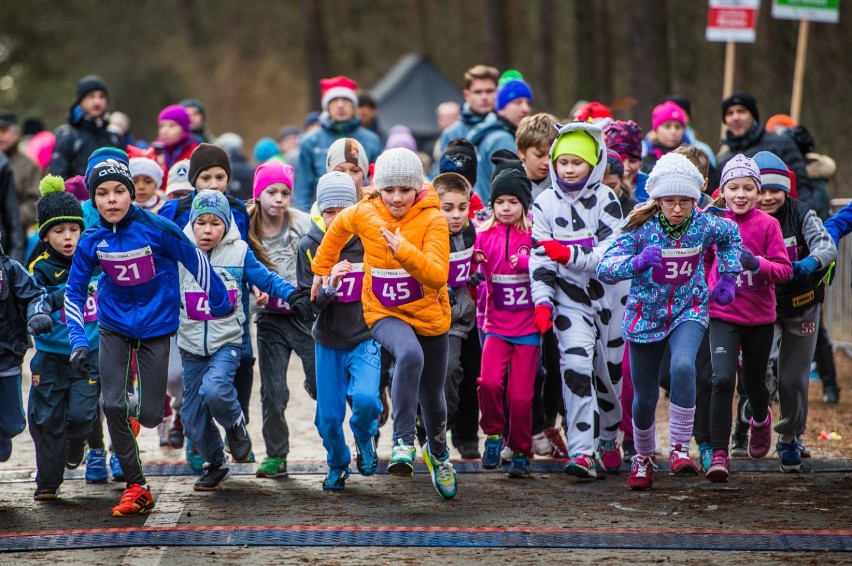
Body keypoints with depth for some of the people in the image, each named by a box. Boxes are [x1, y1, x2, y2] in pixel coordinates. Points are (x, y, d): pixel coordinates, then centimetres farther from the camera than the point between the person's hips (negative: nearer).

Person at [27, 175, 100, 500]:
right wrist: (61, 297, -34)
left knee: (81, 414, -10)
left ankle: (76, 444, 26)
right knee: (47, 418, 0)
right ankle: (47, 481, 14)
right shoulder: (41, 268, -7)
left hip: (89, 354, 1)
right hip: (51, 356, -1)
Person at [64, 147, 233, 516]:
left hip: (155, 328, -2)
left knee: (149, 416, -2)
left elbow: (195, 261, -5)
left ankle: (135, 406, 37)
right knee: (113, 406, -11)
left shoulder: (156, 229, -18)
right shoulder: (91, 242, -9)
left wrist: (220, 303, 5)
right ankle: (136, 487, 3)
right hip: (114, 328, 2)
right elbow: (74, 293, 2)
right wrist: (78, 341, -8)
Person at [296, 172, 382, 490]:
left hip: (365, 339, -2)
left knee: (365, 398, -25)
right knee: (329, 416, 5)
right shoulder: (310, 246, -5)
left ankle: (365, 439, 9)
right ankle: (338, 465, 35)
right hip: (328, 343, 2)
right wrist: (330, 284, -28)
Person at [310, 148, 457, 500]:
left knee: (433, 396, 15)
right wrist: (321, 268, 25)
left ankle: (438, 453, 46)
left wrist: (405, 252, -40)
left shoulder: (432, 220, -17)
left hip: (429, 315, 1)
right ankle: (403, 441, -32)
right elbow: (338, 228, 16)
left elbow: (438, 276, -25)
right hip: (384, 313, -1)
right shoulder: (364, 214, -9)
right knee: (410, 354, -36)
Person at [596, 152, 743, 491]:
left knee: (683, 366, -31)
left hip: (688, 312, 0)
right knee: (645, 397, 8)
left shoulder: (704, 225, -12)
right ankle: (643, 459, 36)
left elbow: (731, 237, 13)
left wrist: (728, 278, 6)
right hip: (645, 315, 0)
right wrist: (636, 262, -46)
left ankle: (680, 448, -20)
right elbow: (604, 269, -28)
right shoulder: (641, 228, -19)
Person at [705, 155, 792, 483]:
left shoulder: (767, 225, -6)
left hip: (760, 317, 1)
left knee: (754, 382, 16)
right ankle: (719, 454, -16)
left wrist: (756, 263, -25)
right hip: (722, 315, -1)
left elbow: (784, 270, -9)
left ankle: (761, 419, 52)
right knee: (722, 379, -19)